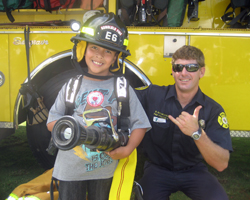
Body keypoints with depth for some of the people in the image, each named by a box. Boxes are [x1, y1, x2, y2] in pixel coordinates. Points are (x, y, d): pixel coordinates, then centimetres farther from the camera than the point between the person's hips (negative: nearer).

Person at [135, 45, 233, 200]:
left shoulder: (214, 110, -9)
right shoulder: (152, 95, -8)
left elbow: (222, 164, -17)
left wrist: (197, 133, -34)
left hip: (194, 170, 1)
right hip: (158, 168, 0)